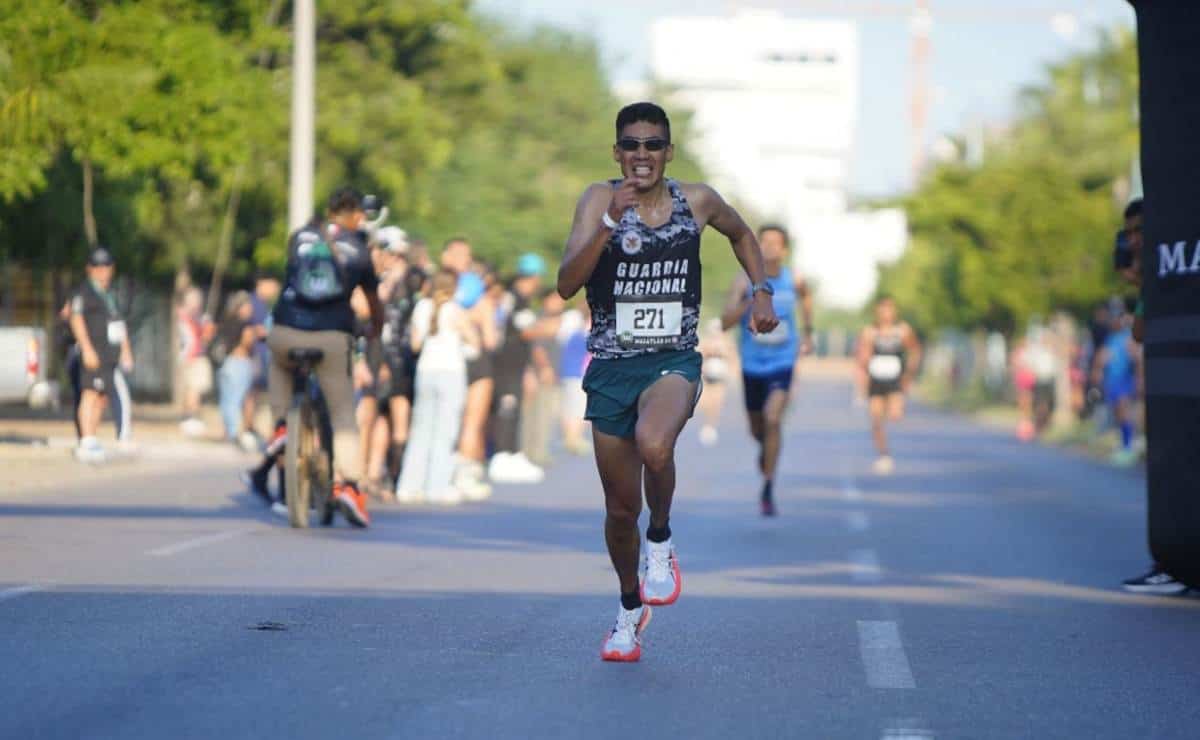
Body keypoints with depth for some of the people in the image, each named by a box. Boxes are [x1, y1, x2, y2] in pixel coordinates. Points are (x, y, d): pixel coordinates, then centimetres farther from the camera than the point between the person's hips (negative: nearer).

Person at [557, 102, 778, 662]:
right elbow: (566, 285, -19)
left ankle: (661, 541, -5)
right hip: (611, 365, 1)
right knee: (621, 508, 9)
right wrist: (611, 220, -28)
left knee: (654, 446, -34)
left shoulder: (697, 201, 2)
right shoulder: (600, 200, -6)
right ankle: (630, 607, 35)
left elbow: (741, 234, 26)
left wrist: (761, 291, 15)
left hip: (673, 362, -1)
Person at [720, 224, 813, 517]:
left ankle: (768, 489, -14)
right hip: (753, 364, 1)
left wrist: (808, 333, 21)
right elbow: (725, 322, -20)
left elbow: (805, 297, 21)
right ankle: (766, 449, 54)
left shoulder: (795, 282, -5)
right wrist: (751, 301, -33)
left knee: (773, 418, -21)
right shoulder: (745, 281, -12)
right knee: (757, 429, 15)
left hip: (782, 362, -1)